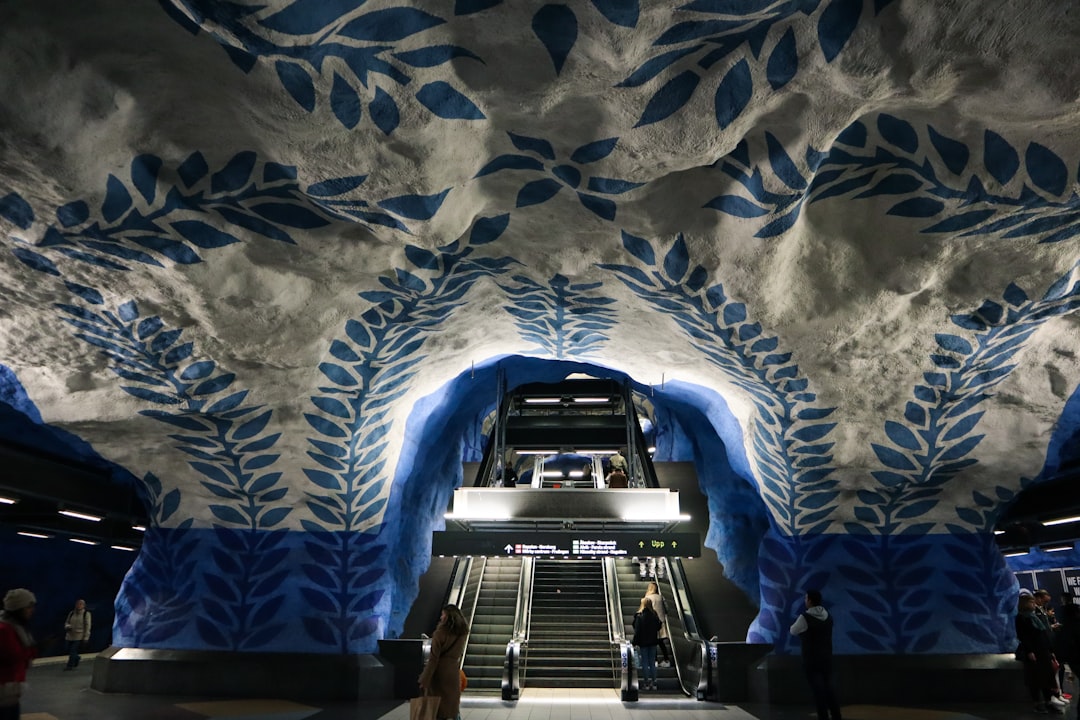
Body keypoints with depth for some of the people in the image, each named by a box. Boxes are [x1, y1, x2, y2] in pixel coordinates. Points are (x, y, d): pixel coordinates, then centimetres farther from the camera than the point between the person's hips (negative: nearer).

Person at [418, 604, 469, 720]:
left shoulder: (440, 633, -14)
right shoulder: (462, 633, 2)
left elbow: (433, 658, -16)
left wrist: (425, 680, -14)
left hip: (439, 671, -5)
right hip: (454, 672, 5)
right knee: (452, 705, 15)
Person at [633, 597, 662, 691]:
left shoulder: (639, 616, -14)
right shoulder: (655, 615, -3)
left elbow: (637, 631, -14)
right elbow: (658, 628, 6)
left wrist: (636, 643, -10)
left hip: (643, 642, -3)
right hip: (653, 642, 4)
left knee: (645, 663, 4)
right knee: (652, 663, 11)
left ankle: (646, 683, 6)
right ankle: (653, 683, 12)